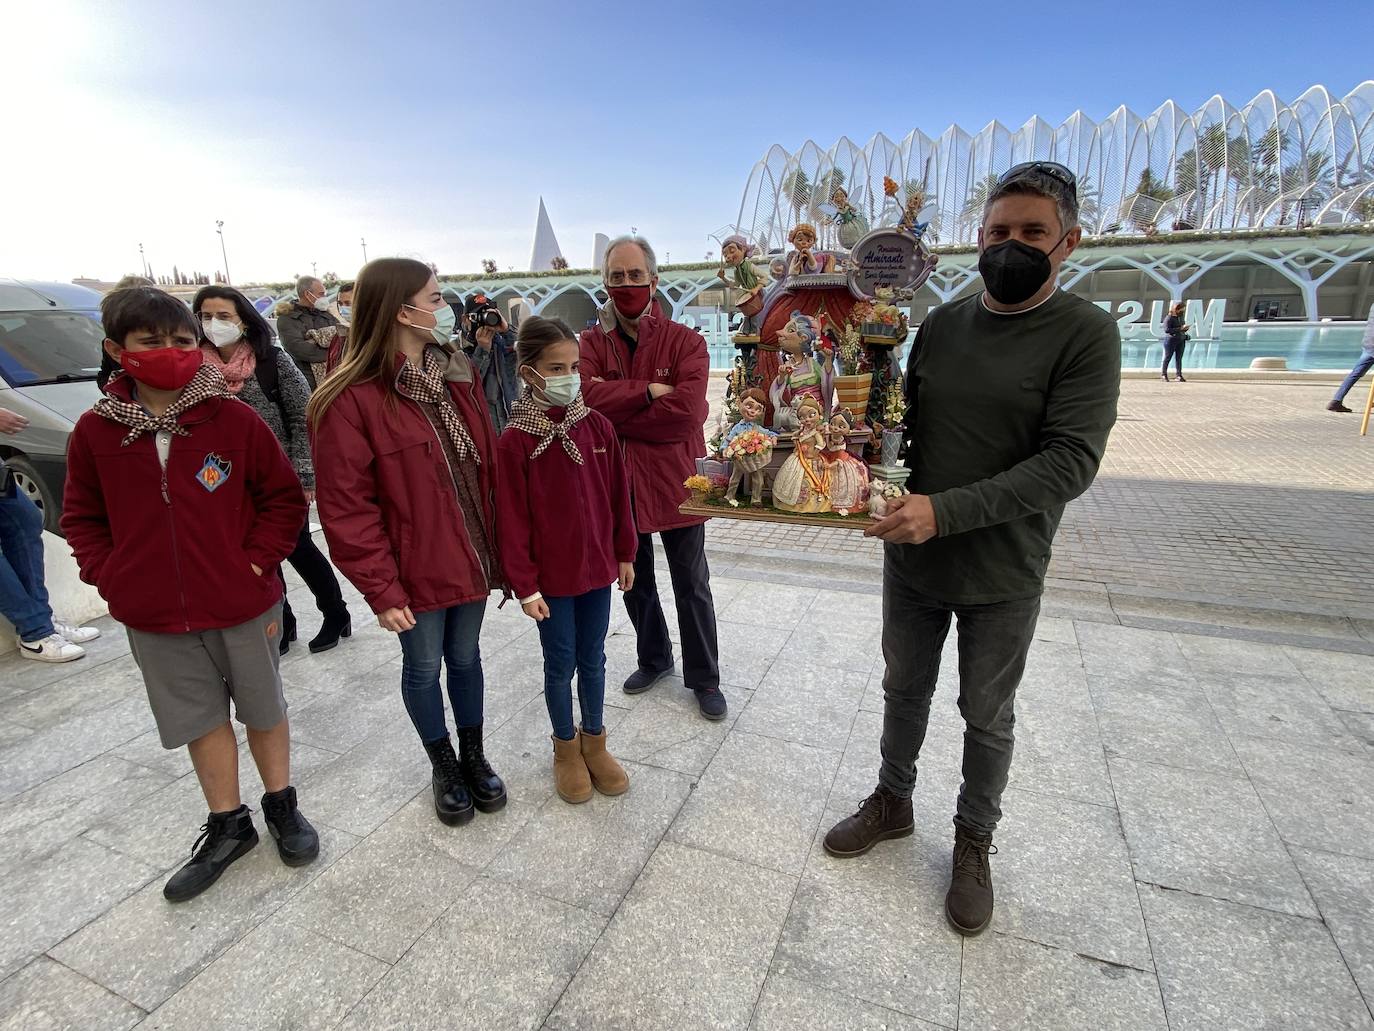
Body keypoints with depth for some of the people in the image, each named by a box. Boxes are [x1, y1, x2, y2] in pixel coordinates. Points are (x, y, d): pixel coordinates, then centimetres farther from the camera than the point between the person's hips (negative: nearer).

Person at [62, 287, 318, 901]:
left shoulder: (235, 420, -11)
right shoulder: (95, 431, -3)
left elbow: (284, 498, -3)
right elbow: (82, 517, 9)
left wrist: (259, 562, -11)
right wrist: (111, 579, -3)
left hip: (243, 606, -2)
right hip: (154, 619, 2)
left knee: (263, 709, 15)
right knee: (201, 719, 16)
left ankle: (281, 806, 36)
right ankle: (228, 826, 35)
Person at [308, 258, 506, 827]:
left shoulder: (457, 374, 3)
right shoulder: (350, 400, -17)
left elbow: (487, 464, 6)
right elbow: (346, 508, -15)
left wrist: (498, 542, 5)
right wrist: (381, 589, -14)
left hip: (471, 556, 5)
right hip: (415, 570, -5)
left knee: (465, 658, 19)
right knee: (423, 668, 15)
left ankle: (474, 757, 39)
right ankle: (444, 767, 38)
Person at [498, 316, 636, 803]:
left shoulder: (597, 425, -3)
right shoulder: (515, 441, -14)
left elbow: (617, 494, 4)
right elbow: (512, 518, -12)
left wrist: (625, 553, 8)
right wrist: (525, 584, -10)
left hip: (597, 565, 4)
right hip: (550, 575, -3)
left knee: (592, 659, 17)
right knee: (560, 664, 12)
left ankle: (594, 740, 36)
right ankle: (566, 747, 34)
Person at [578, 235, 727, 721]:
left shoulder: (685, 342, -7)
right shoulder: (592, 342, 1)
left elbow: (686, 412, -23)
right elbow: (588, 395, -18)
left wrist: (615, 413, -18)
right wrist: (649, 391, -22)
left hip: (674, 481, -3)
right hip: (616, 481, 3)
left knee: (692, 586, 10)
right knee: (634, 581, 19)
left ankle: (704, 678, 28)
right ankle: (654, 659, 43)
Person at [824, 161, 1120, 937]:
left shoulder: (1087, 334, -12)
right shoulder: (940, 326, 1)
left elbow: (1070, 462, -22)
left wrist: (946, 511, -31)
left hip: (1002, 577, -3)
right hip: (911, 560, 4)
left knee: (988, 718, 16)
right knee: (905, 690, 20)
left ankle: (975, 839, 40)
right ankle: (893, 802, 44)